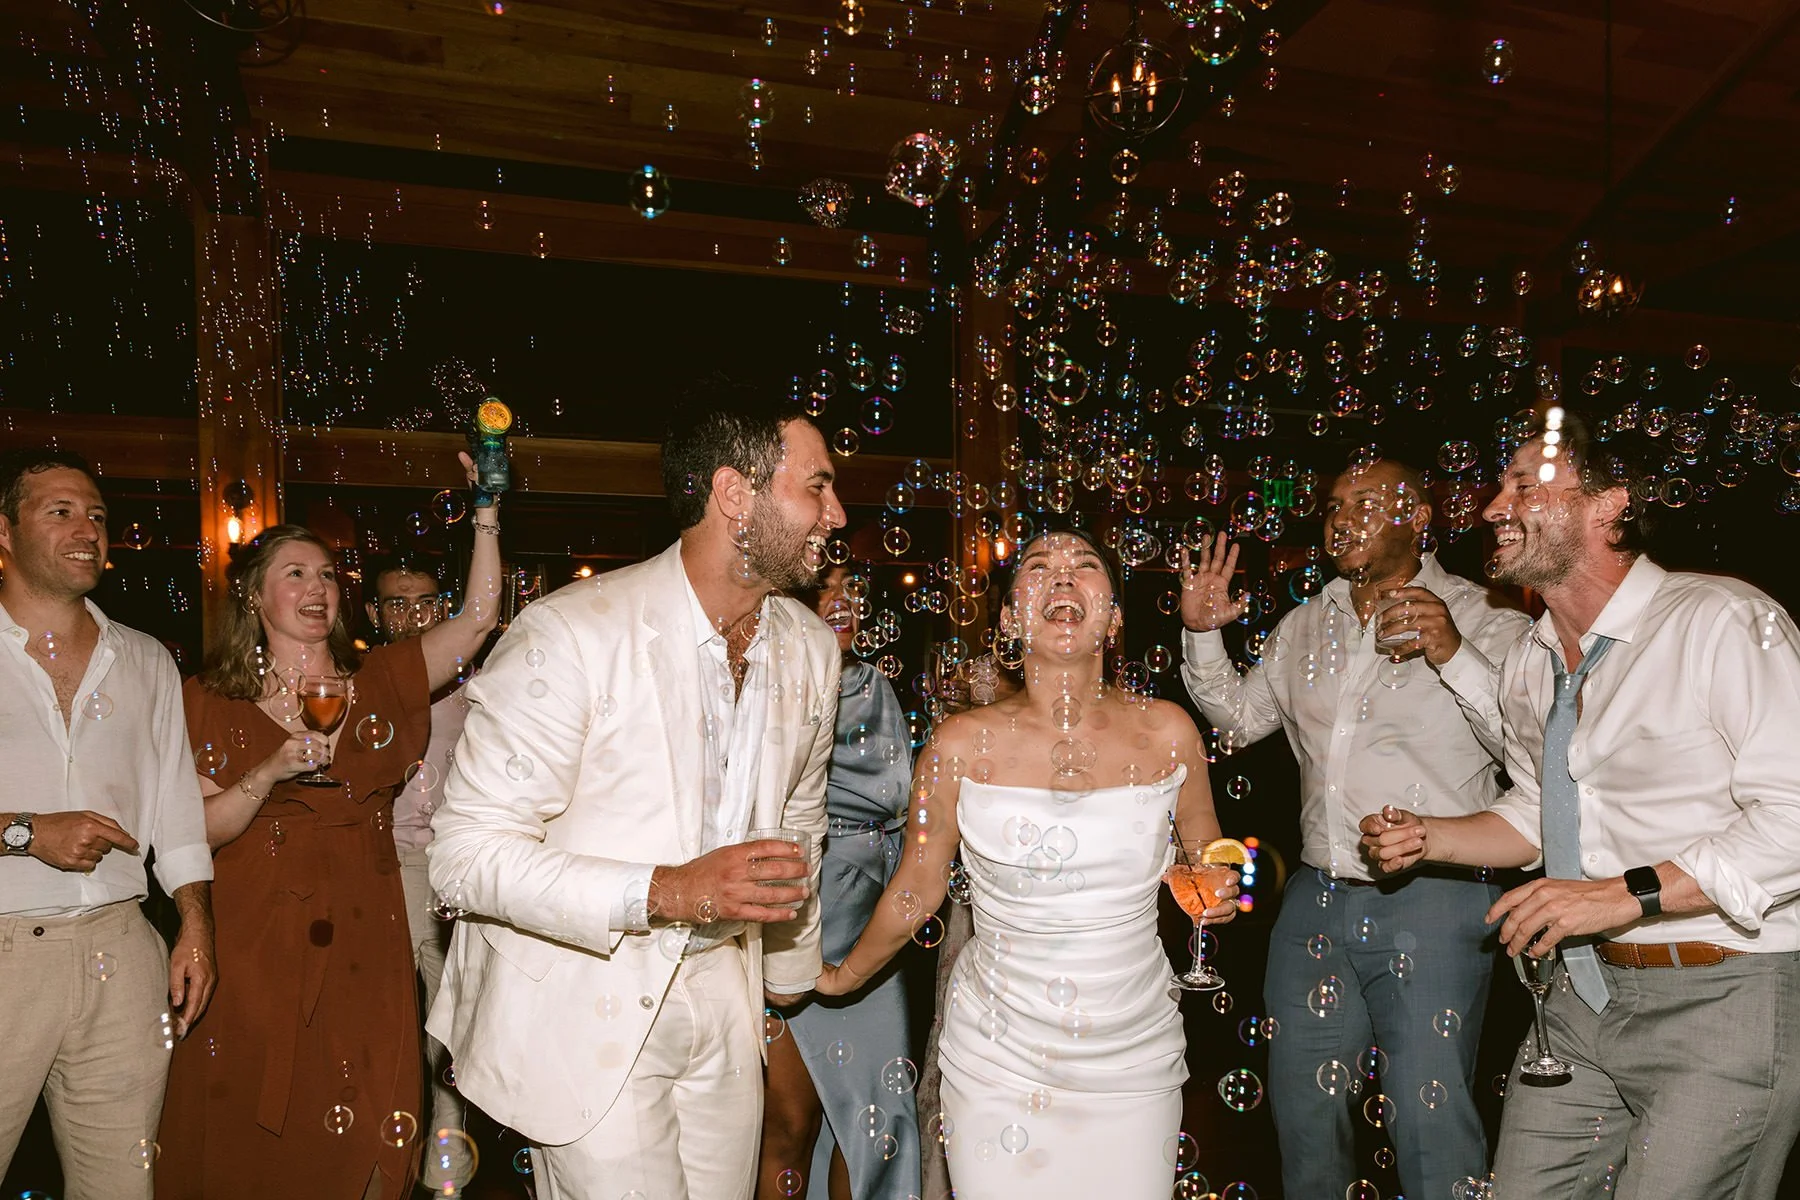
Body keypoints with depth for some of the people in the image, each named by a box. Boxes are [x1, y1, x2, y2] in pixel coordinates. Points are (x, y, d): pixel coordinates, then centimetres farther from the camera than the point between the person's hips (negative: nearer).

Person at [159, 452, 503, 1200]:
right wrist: (271, 774, -18)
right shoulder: (211, 701, 2)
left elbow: (477, 619, -3)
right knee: (257, 1137, 5)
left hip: (362, 945, 2)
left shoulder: (377, 683, 7)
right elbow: (199, 831, -1)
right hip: (255, 948, -1)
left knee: (359, 1136, 6)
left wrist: (486, 512, -10)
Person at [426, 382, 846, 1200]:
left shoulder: (811, 649, 1)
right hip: (585, 1017, -5)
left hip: (724, 1015, 6)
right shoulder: (571, 636, -20)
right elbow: (467, 855, -19)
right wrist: (666, 891, -28)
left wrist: (790, 979, 24)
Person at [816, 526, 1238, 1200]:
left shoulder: (1167, 732, -6)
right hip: (1000, 1061, -1)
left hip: (1135, 1059, 2)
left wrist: (1216, 892, -10)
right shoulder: (962, 745, -10)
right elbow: (915, 890, 4)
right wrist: (840, 980, 14)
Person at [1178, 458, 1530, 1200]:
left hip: (1433, 898, -6)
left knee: (1430, 1117, -2)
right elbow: (1239, 717, 19)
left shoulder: (1481, 620, -5)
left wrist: (1456, 655, -27)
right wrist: (1202, 635, 6)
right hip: (1318, 893, 6)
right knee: (1301, 1099, 18)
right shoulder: (1307, 625, 12)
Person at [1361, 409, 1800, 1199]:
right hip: (1585, 994, 7)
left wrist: (1629, 893, -25)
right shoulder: (1529, 668, 9)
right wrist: (1426, 838, 6)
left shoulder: (1724, 624, -16)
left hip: (1723, 997, -7)